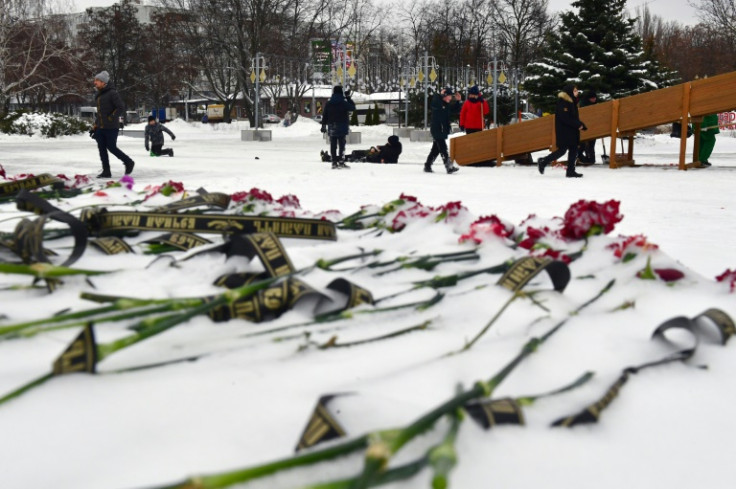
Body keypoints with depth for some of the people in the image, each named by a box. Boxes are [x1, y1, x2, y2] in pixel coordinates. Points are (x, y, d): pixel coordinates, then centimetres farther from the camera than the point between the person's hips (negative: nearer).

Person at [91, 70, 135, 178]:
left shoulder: (112, 93, -11)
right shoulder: (98, 95, 14)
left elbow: (121, 108, -16)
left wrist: (111, 117, -18)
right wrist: (95, 127, 20)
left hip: (111, 128, -8)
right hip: (100, 128, 8)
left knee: (111, 147, -3)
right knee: (102, 149, 4)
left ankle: (128, 162, 16)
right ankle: (106, 171, 10)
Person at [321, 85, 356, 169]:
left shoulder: (329, 103, 4)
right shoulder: (344, 103, -9)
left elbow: (324, 115, 6)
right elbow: (352, 107, 2)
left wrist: (324, 125, 12)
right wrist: (348, 97, 8)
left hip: (331, 127, 4)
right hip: (341, 127, -4)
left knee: (333, 145, 5)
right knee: (341, 144, -1)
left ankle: (334, 162, 5)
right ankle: (341, 161, -8)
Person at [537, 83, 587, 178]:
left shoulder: (572, 101, 16)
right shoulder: (563, 102, -15)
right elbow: (564, 118, -22)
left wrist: (581, 125, 4)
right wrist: (578, 125, -19)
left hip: (572, 131, 10)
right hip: (563, 131, -10)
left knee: (573, 150, 6)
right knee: (562, 150, -6)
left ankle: (571, 171, 9)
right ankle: (543, 162, 6)